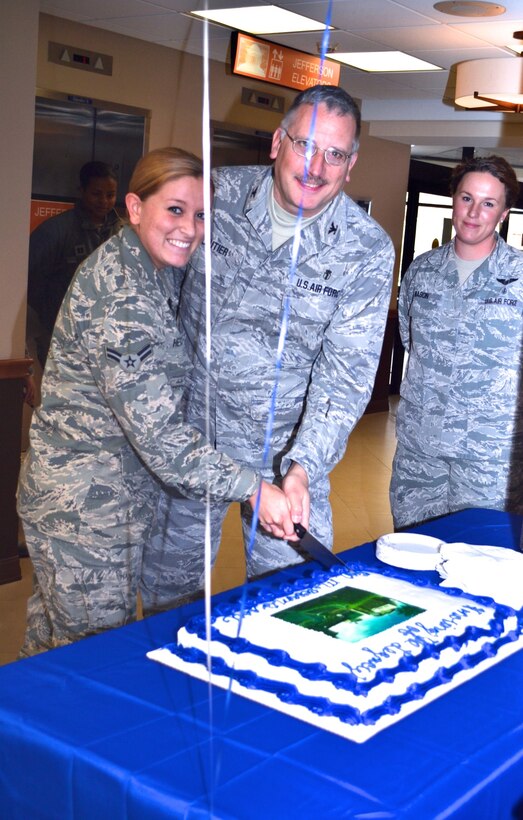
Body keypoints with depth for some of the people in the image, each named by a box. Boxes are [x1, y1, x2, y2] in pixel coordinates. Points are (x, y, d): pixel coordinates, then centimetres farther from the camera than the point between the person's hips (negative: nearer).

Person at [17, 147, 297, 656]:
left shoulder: (159, 271, 5)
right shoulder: (119, 293, -25)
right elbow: (156, 432, -29)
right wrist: (251, 488, -29)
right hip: (85, 506, -9)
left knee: (51, 644, 23)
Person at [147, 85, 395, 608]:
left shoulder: (368, 251, -14)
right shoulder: (219, 192, -8)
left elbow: (346, 374, -15)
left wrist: (302, 466, -29)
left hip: (286, 445, -2)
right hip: (189, 427, 2)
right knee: (169, 583, 17)